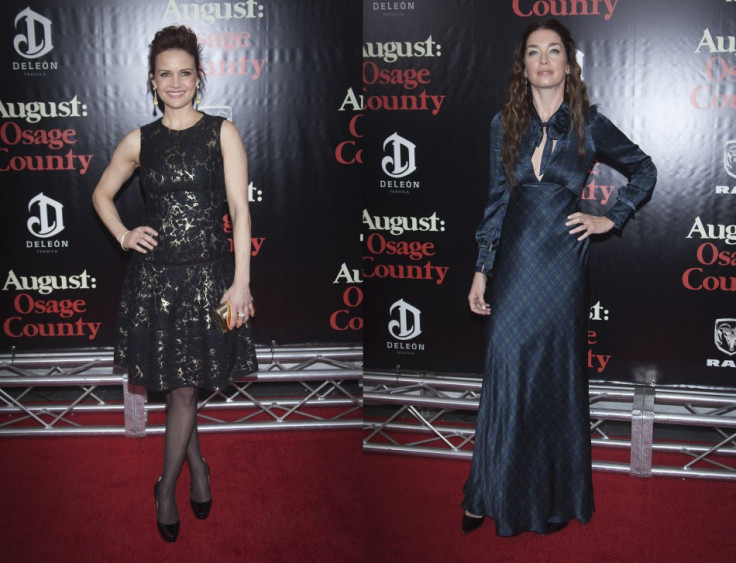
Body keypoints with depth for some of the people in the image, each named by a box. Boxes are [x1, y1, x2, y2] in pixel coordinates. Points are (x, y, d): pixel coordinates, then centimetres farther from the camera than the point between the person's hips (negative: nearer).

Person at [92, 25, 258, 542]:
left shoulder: (222, 133, -1)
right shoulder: (140, 141, 6)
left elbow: (240, 209, -5)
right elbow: (102, 194, 20)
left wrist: (241, 282, -11)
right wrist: (124, 236, 2)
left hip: (208, 274, -2)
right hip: (154, 273, 2)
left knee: (184, 388, 4)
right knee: (175, 386, 7)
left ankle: (167, 487, 22)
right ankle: (198, 467, 30)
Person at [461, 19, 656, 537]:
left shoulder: (589, 125, 0)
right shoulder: (505, 125, 6)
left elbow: (644, 171, 13)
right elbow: (497, 199, 8)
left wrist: (611, 219, 3)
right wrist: (482, 270, 5)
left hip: (562, 262, -2)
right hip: (514, 261, 2)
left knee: (557, 377, 5)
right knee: (505, 375, 3)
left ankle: (555, 496, 20)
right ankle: (490, 495, 15)